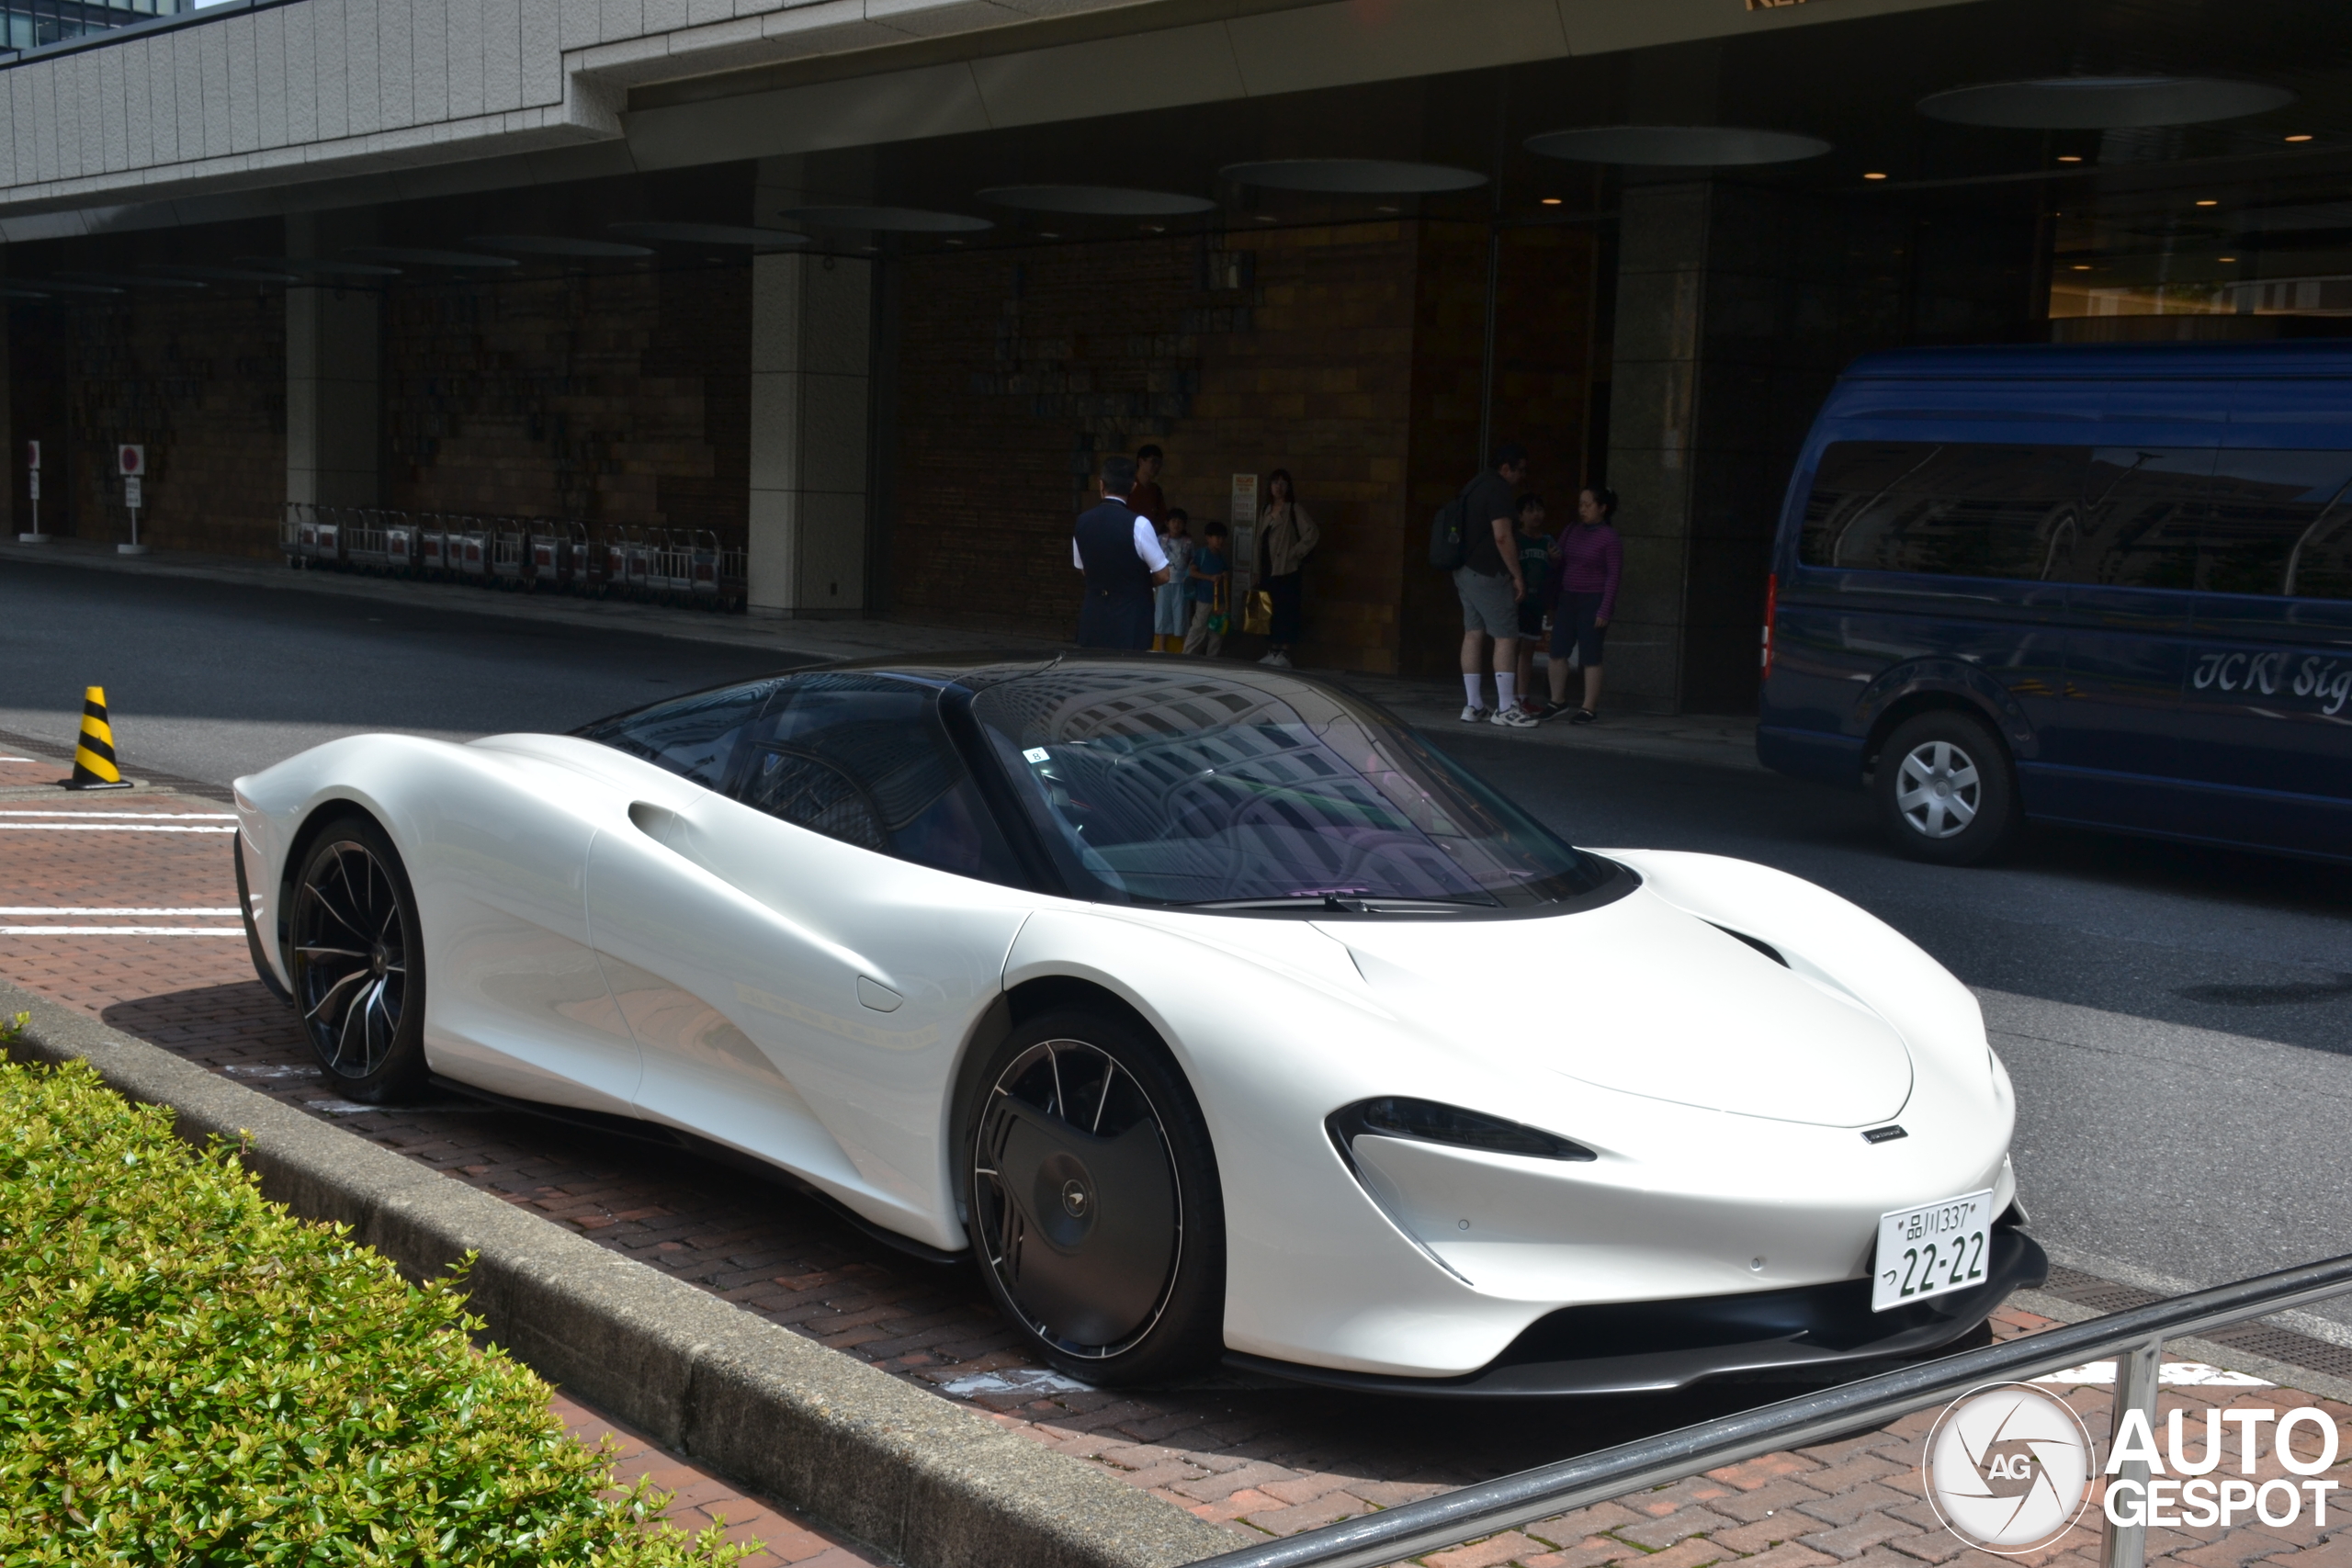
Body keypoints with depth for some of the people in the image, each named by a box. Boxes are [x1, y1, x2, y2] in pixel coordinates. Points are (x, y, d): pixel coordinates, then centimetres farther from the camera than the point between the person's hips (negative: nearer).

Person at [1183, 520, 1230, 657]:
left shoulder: (1223, 556, 10)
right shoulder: (1201, 553, -6)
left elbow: (1227, 578, 16)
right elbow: (1192, 572, -10)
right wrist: (1210, 577, -17)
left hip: (1220, 599, 6)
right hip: (1204, 599, -6)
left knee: (1217, 630, 8)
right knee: (1198, 629, -4)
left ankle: (1212, 659, 15)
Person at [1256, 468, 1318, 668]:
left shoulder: (1294, 509, -6)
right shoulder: (1267, 511, 15)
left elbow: (1313, 533, -17)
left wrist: (1295, 554, -13)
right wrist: (1258, 571, 13)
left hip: (1286, 570, -7)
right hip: (1268, 570, 7)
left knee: (1285, 612, -7)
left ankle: (1284, 655, -6)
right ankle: (1272, 653, 15)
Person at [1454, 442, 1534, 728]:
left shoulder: (1477, 486, 16)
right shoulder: (1498, 490, -14)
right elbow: (1502, 537, -20)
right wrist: (1517, 576, -15)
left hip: (1466, 571, 10)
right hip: (1488, 575, -10)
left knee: (1473, 634, 9)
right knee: (1506, 637, -7)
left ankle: (1473, 706, 10)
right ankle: (1505, 708, -8)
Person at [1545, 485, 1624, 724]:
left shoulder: (1610, 538, -7)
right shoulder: (1570, 533, 9)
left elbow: (1613, 576, -8)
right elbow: (1558, 569, 12)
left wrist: (1605, 611, -13)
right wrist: (1553, 603, 9)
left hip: (1593, 601, -6)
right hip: (1567, 598, 6)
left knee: (1590, 656, -3)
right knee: (1557, 651, 4)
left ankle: (1590, 708, 4)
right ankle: (1558, 700, 18)